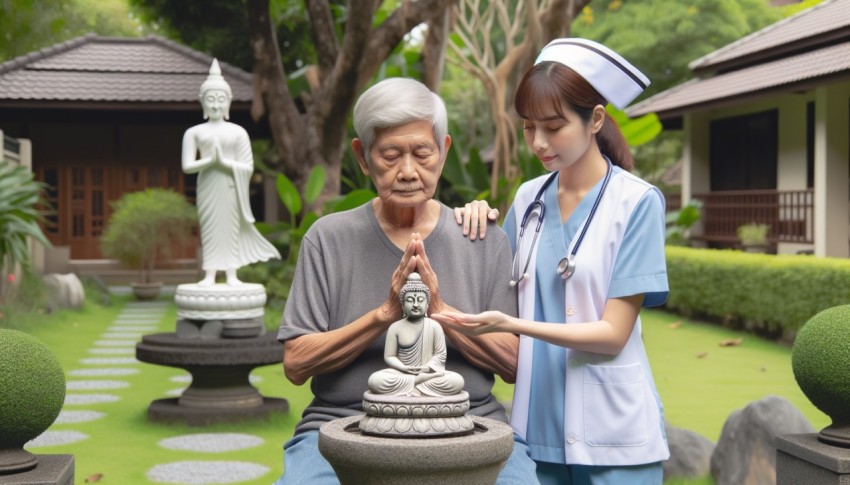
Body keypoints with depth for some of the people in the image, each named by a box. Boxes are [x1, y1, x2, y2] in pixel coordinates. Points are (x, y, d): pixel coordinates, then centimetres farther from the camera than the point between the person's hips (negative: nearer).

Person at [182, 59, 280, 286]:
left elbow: (248, 167, 0)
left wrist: (224, 162, -13)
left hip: (229, 186, 0)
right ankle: (209, 275, 2)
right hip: (208, 185, 0)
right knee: (209, 228, 0)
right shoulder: (195, 132, 6)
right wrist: (210, 160, -16)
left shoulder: (238, 132, 4)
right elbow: (187, 165, -2)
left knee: (231, 227, 0)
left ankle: (232, 275, 3)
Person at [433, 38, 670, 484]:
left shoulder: (636, 202, -9)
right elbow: (500, 295, 12)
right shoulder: (529, 199, 4)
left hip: (610, 435, -4)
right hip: (537, 427, 4)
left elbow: (613, 333, -13)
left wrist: (511, 325, -25)